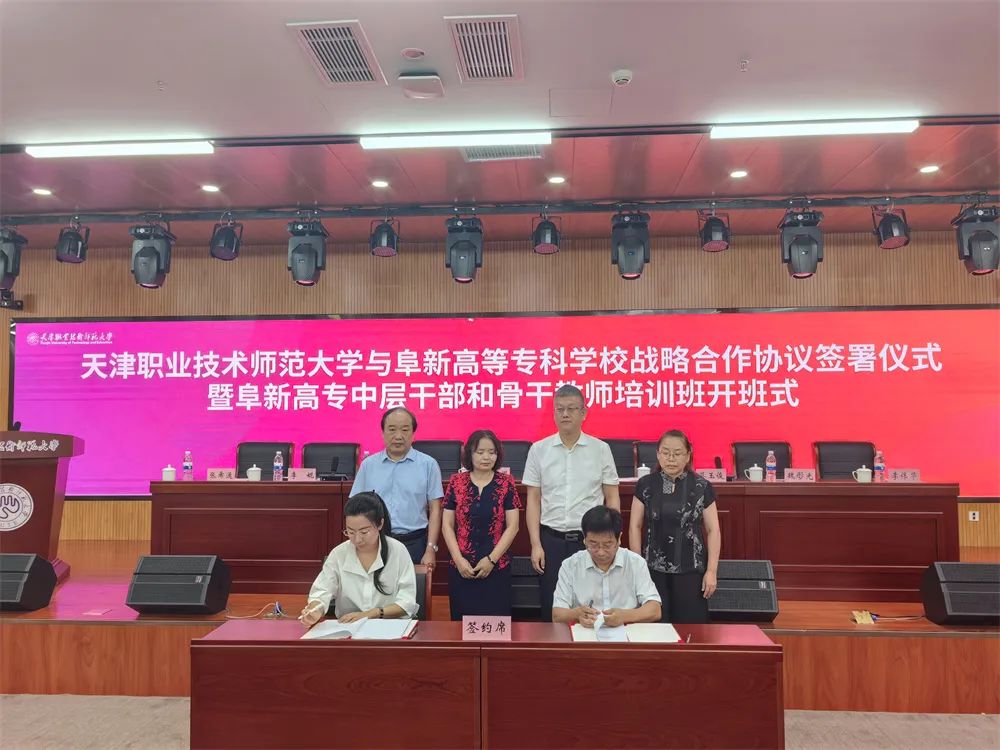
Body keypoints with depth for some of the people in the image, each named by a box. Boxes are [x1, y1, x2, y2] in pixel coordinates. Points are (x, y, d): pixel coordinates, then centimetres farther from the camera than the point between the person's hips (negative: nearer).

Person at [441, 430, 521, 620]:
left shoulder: (506, 483, 0)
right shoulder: (457, 482, 3)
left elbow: (512, 527, -2)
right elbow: (447, 525, 4)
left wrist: (491, 559, -8)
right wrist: (459, 559, -6)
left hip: (497, 568, -1)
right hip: (461, 569, 1)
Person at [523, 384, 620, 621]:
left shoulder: (601, 449, 0)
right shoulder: (538, 449, 1)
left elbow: (612, 498, 4)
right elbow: (533, 500, 3)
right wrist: (536, 544, -2)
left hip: (590, 539, 0)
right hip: (551, 539, 1)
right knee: (551, 609, 8)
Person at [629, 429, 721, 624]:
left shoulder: (701, 487, -1)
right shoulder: (645, 485, 2)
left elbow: (713, 530, 2)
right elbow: (635, 527, 5)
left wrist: (712, 570, -2)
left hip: (690, 571, -1)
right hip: (654, 569, 1)